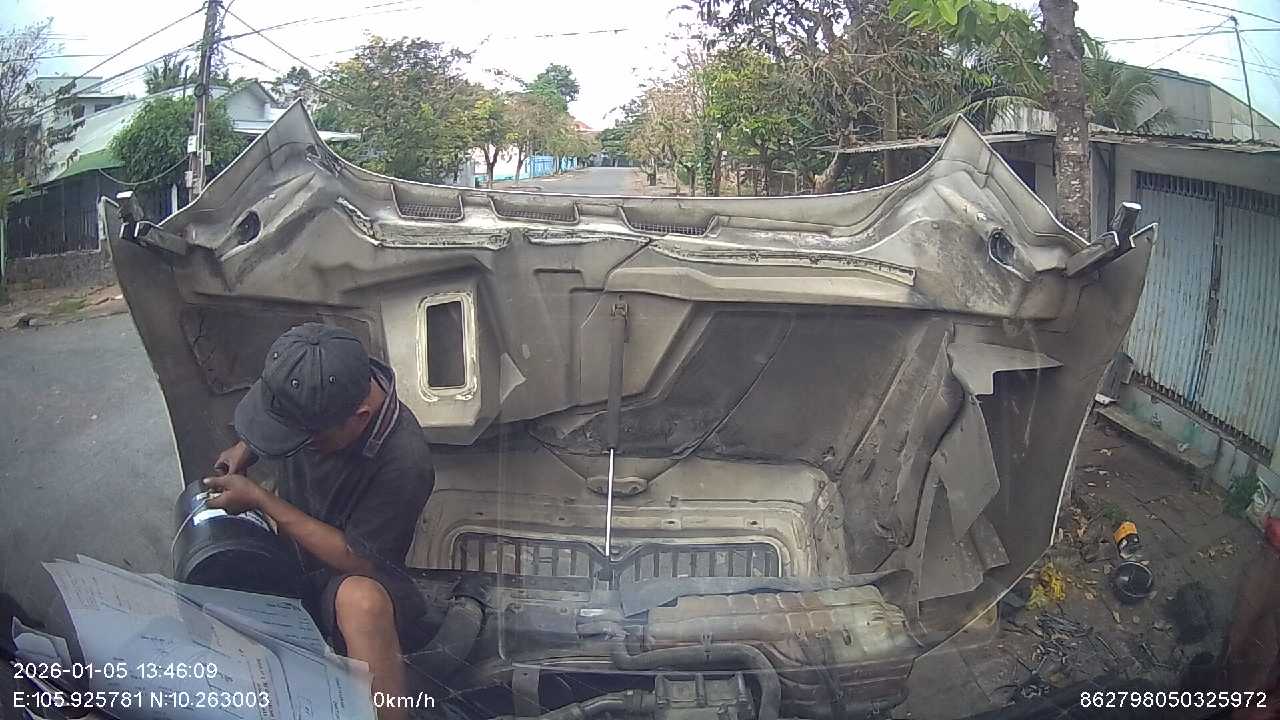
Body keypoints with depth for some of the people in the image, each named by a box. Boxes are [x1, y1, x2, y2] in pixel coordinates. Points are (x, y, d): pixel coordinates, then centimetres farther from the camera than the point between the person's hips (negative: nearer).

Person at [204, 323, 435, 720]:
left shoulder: (404, 463, -31)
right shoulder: (314, 396, -11)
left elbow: (357, 560, -20)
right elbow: (271, 417, 17)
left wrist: (258, 498, -18)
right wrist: (245, 447, -4)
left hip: (353, 574, -7)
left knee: (361, 600, -41)